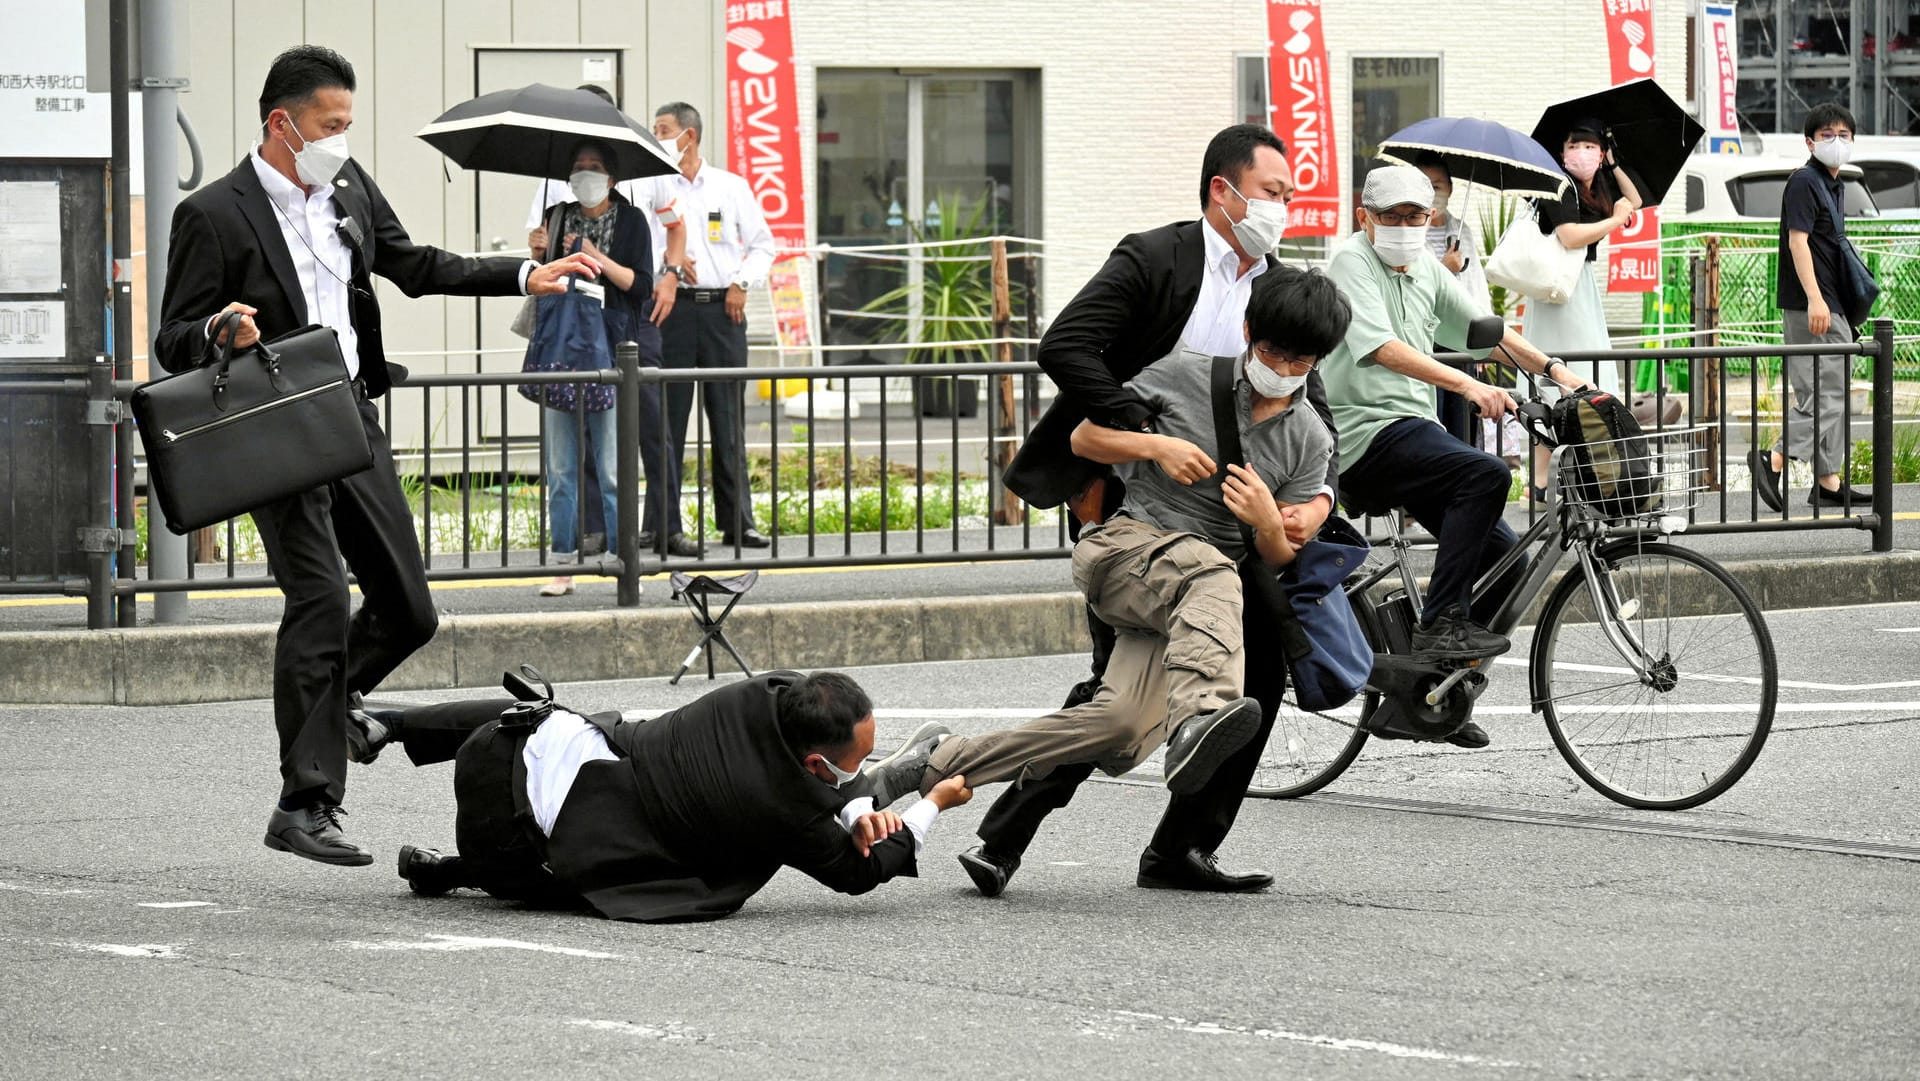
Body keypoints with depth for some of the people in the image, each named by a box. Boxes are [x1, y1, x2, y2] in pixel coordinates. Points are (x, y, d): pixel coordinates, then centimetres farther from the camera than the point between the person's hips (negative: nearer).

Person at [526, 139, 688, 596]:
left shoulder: (630, 220, 1)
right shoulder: (559, 218, 12)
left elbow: (640, 286, -6)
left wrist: (596, 258, -14)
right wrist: (539, 256, -4)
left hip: (615, 342, -4)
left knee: (610, 467, -7)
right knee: (561, 467, 2)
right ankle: (564, 563, 5)